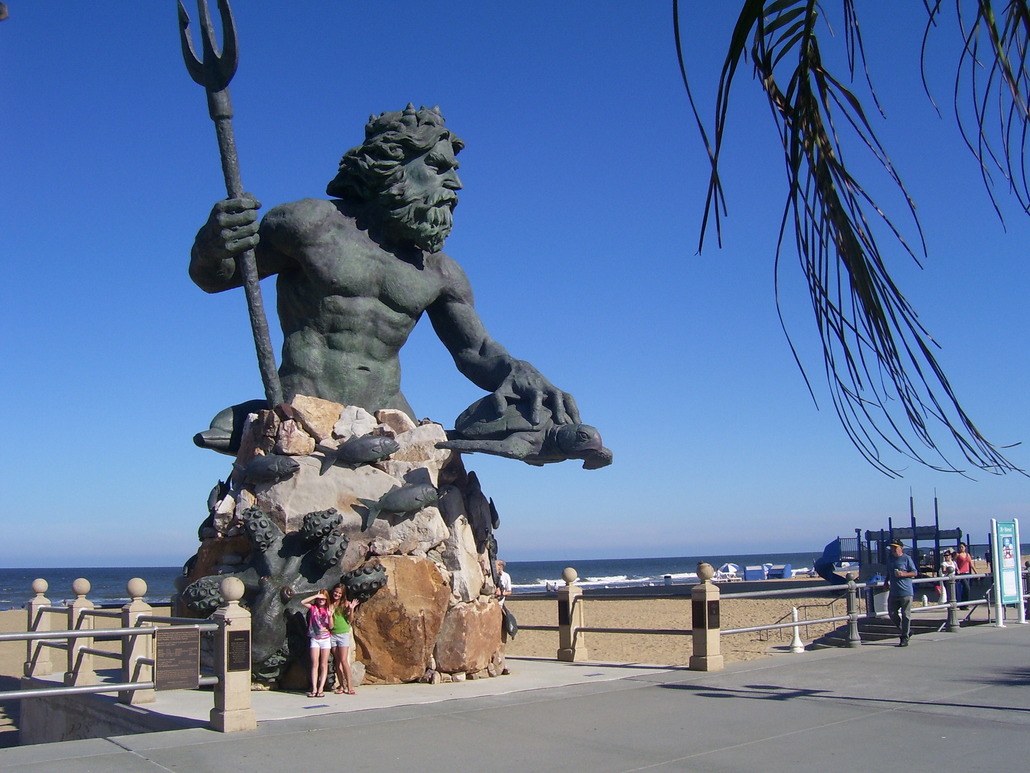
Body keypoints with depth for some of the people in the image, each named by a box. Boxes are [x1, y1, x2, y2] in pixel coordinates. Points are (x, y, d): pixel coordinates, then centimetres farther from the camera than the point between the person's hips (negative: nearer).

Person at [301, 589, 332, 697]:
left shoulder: (327, 610, 3)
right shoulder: (312, 608, 3)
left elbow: (331, 626, -4)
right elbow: (302, 602, -13)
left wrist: (330, 615, -21)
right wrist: (316, 595, -13)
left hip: (325, 639, 1)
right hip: (314, 639, -1)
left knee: (324, 665, -1)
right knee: (315, 664, -4)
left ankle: (321, 689, -1)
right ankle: (314, 689, -6)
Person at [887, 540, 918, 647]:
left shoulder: (907, 558, -5)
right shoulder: (890, 559, 13)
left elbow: (914, 573, -4)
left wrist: (903, 574, -17)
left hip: (906, 592, -6)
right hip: (893, 593, 7)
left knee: (906, 615, -2)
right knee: (892, 614, 7)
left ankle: (905, 638, 5)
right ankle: (906, 631, 24)